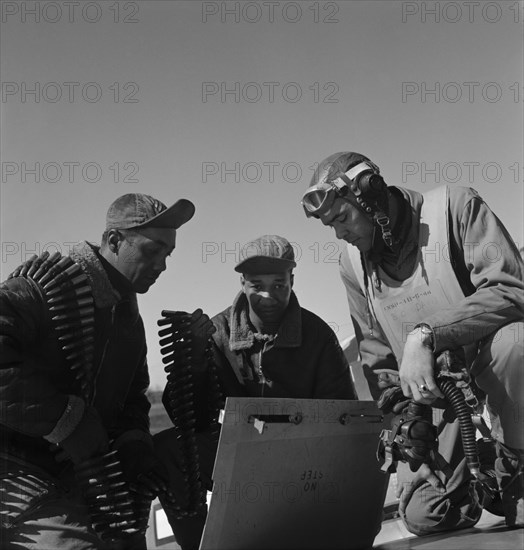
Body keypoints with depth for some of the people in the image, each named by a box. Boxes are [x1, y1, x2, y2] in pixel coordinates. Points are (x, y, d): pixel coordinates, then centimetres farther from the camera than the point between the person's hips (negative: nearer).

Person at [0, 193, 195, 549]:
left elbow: (132, 399, 20)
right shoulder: (42, 285, -13)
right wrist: (72, 421, -23)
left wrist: (136, 444, -1)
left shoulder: (130, 320, 14)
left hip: (79, 478, 8)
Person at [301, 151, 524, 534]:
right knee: (423, 515, -11)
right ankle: (481, 482, 24)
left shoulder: (453, 206, -13)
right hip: (427, 391, 3)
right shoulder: (352, 263, 1)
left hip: (486, 361, -3)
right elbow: (377, 356, 8)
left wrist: (425, 335, -35)